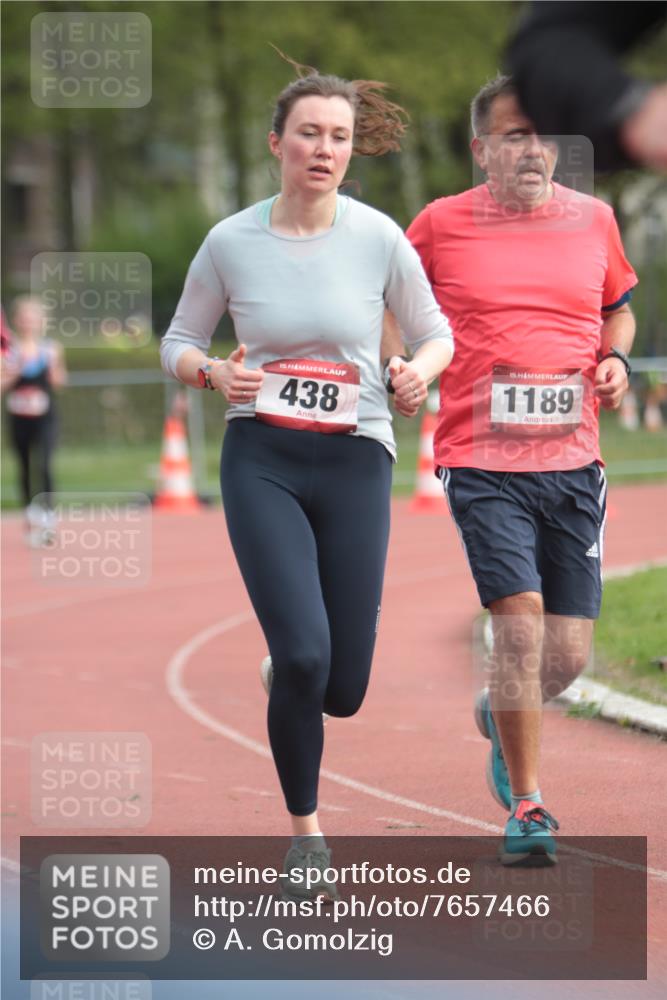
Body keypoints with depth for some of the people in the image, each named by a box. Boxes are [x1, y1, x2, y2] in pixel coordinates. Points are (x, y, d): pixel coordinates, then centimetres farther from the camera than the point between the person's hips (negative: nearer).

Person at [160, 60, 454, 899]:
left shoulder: (379, 238, -4)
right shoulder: (231, 242, -4)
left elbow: (435, 332, 8)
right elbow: (178, 342, 8)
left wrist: (422, 369, -14)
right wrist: (213, 373, -14)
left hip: (354, 459, 1)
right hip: (262, 459, -1)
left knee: (342, 688, 0)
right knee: (303, 653, -18)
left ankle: (289, 686, 41)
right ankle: (304, 831, 3)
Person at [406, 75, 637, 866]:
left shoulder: (592, 220, 8)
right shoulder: (442, 224, 0)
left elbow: (619, 307, 24)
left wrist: (615, 358, 5)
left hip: (573, 465, 3)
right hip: (482, 464, -3)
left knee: (567, 654, 3)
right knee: (519, 620, -16)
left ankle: (501, 716, 38)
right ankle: (525, 805, -2)